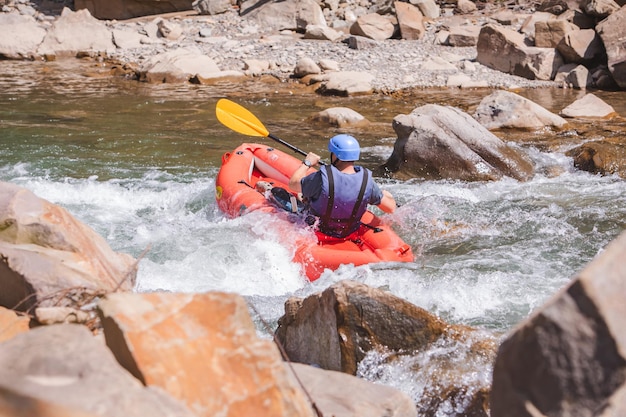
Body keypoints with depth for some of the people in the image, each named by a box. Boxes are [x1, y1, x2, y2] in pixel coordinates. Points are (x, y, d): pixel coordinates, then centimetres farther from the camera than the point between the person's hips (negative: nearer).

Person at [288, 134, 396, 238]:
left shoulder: (322, 178, -32)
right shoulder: (366, 181, -23)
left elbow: (293, 184, -14)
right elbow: (391, 208, -12)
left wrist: (307, 163, 2)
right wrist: (386, 194, 12)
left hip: (318, 232, -3)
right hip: (350, 234, 3)